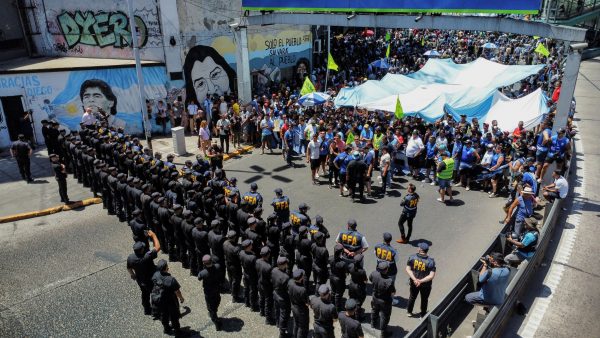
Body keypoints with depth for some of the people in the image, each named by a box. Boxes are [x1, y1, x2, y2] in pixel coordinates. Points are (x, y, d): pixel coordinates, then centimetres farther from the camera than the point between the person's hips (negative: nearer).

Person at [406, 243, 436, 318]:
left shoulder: (412, 257, -18)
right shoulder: (431, 261, -23)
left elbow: (408, 269, -16)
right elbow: (431, 276, -24)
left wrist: (414, 279, -19)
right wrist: (421, 281, -22)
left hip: (413, 282, 2)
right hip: (426, 285, -2)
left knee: (412, 297, 27)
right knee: (424, 299, 24)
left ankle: (409, 311, 46)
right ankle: (423, 314, 44)